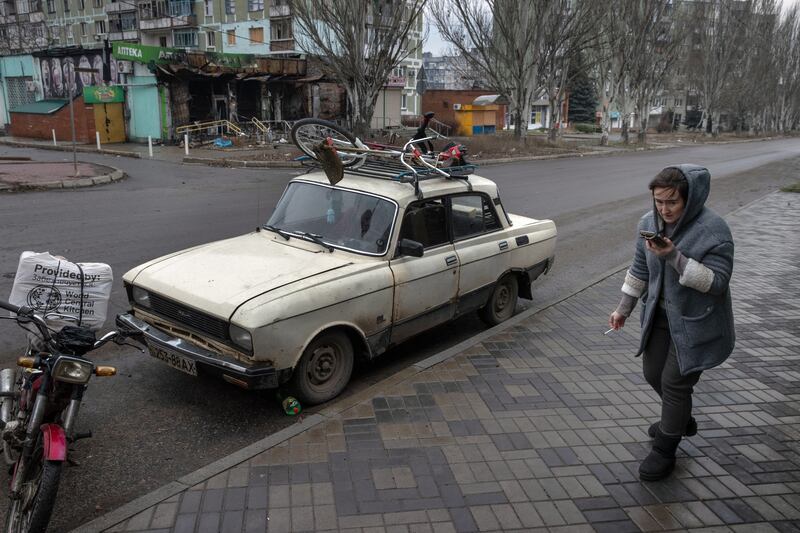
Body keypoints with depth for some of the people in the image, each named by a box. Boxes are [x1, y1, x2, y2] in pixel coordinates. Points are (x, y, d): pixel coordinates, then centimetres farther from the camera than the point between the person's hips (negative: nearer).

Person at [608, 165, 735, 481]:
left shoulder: (713, 229, -22)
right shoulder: (649, 223, -3)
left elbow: (717, 282, -24)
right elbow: (640, 270, 9)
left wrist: (675, 257, -34)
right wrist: (624, 308, 10)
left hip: (695, 323, -7)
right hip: (660, 315, 7)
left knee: (675, 382, -2)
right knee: (653, 374, 17)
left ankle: (665, 451, 17)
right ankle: (681, 420, 46)